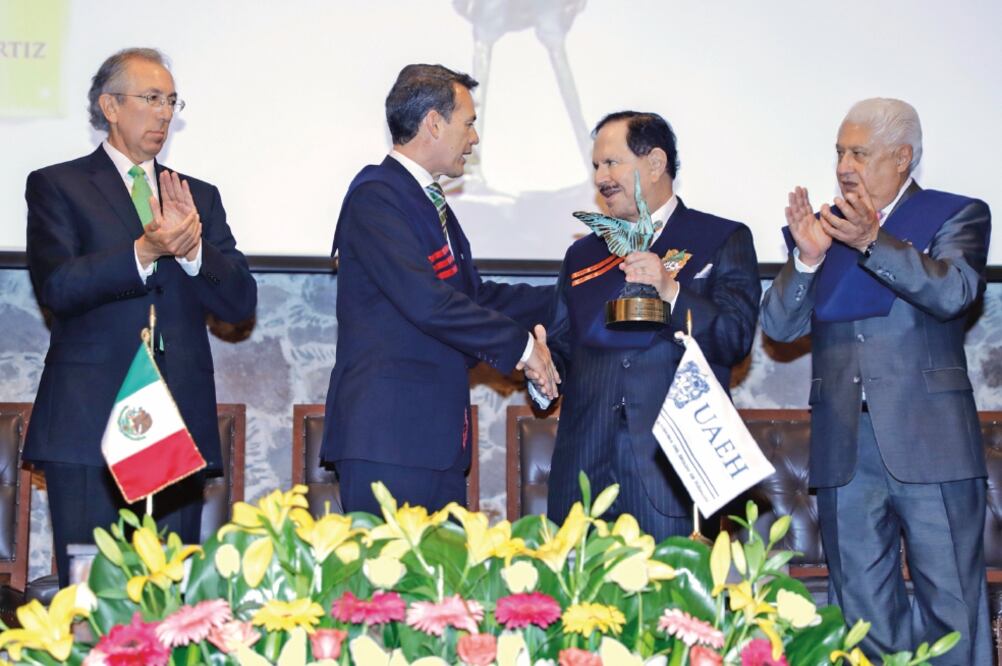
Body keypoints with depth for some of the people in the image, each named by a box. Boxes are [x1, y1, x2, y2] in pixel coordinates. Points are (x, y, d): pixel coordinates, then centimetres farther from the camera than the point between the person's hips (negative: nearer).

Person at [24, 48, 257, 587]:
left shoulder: (199, 197, 17)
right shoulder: (57, 186, 6)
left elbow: (241, 303, 7)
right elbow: (56, 286, -9)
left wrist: (194, 248, -11)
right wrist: (144, 251, -22)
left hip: (180, 423, 4)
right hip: (89, 422, -3)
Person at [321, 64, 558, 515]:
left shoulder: (430, 203, 19)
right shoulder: (376, 195, -11)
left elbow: (475, 296, 24)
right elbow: (426, 303, -22)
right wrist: (520, 344, -13)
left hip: (438, 436, 10)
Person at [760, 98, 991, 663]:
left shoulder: (956, 216, 4)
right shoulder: (824, 228, 14)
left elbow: (954, 292, -15)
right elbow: (779, 325, 5)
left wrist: (872, 241, -25)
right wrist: (807, 258, -12)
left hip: (929, 444, -4)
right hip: (843, 448, 4)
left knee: (952, 607, -2)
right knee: (864, 612, 8)